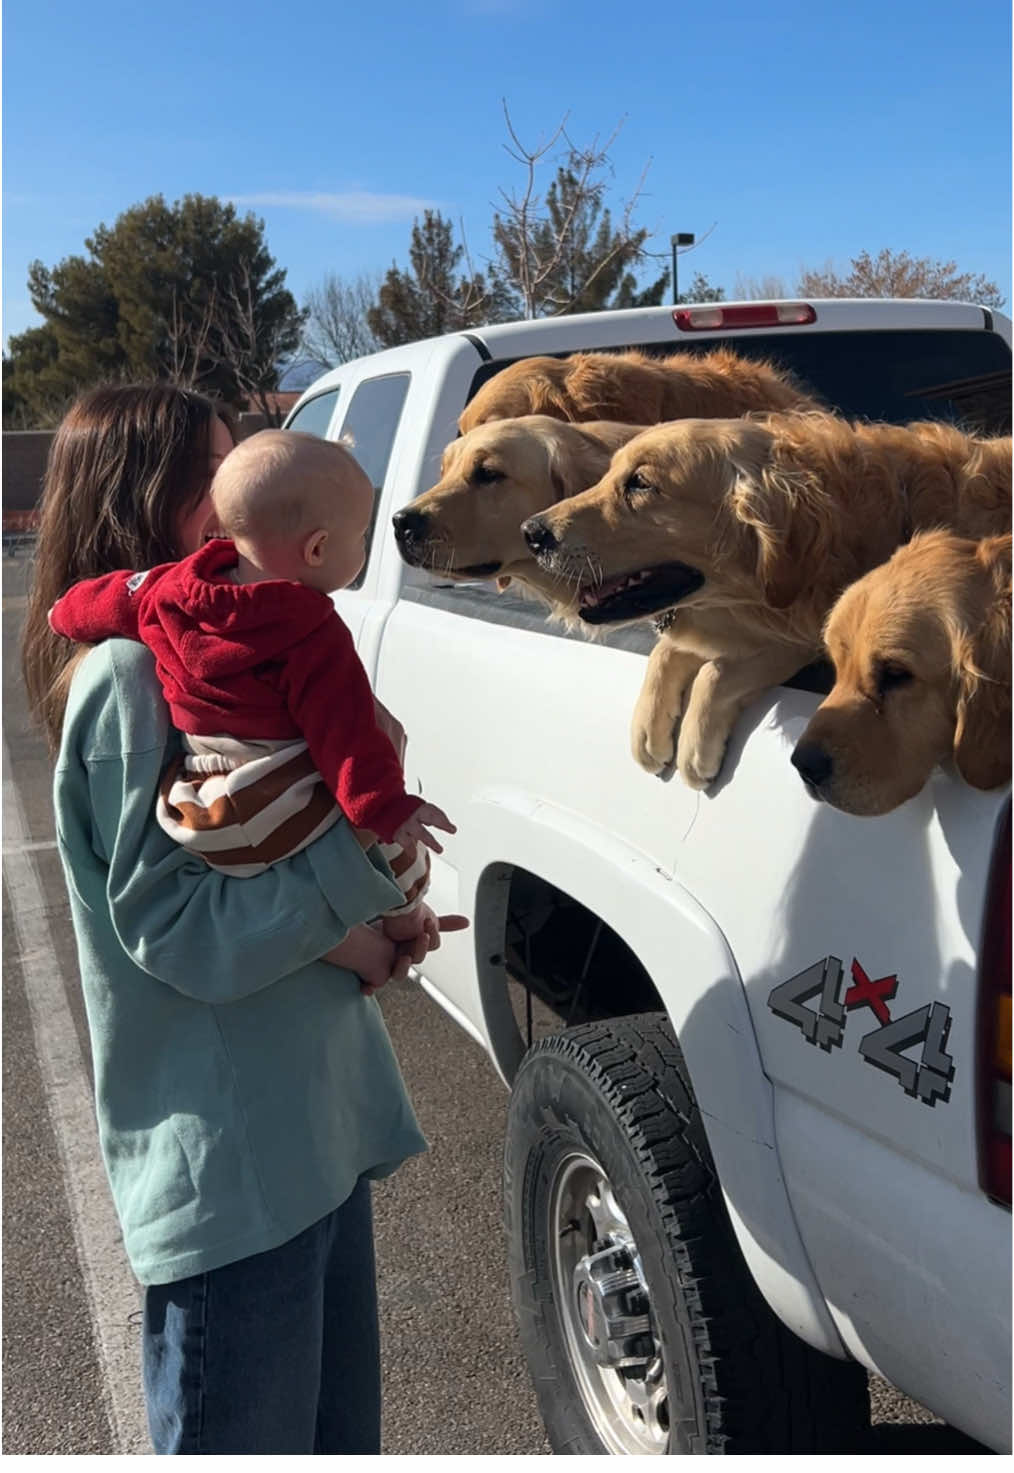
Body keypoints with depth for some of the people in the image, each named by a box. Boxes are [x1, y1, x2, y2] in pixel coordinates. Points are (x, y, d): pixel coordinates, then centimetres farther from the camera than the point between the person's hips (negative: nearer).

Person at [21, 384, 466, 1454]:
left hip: (317, 1130, 9)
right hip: (227, 1167, -9)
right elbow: (180, 929, -22)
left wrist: (373, 928, -1)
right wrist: (366, 855, -18)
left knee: (338, 1435, 24)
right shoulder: (126, 677, -18)